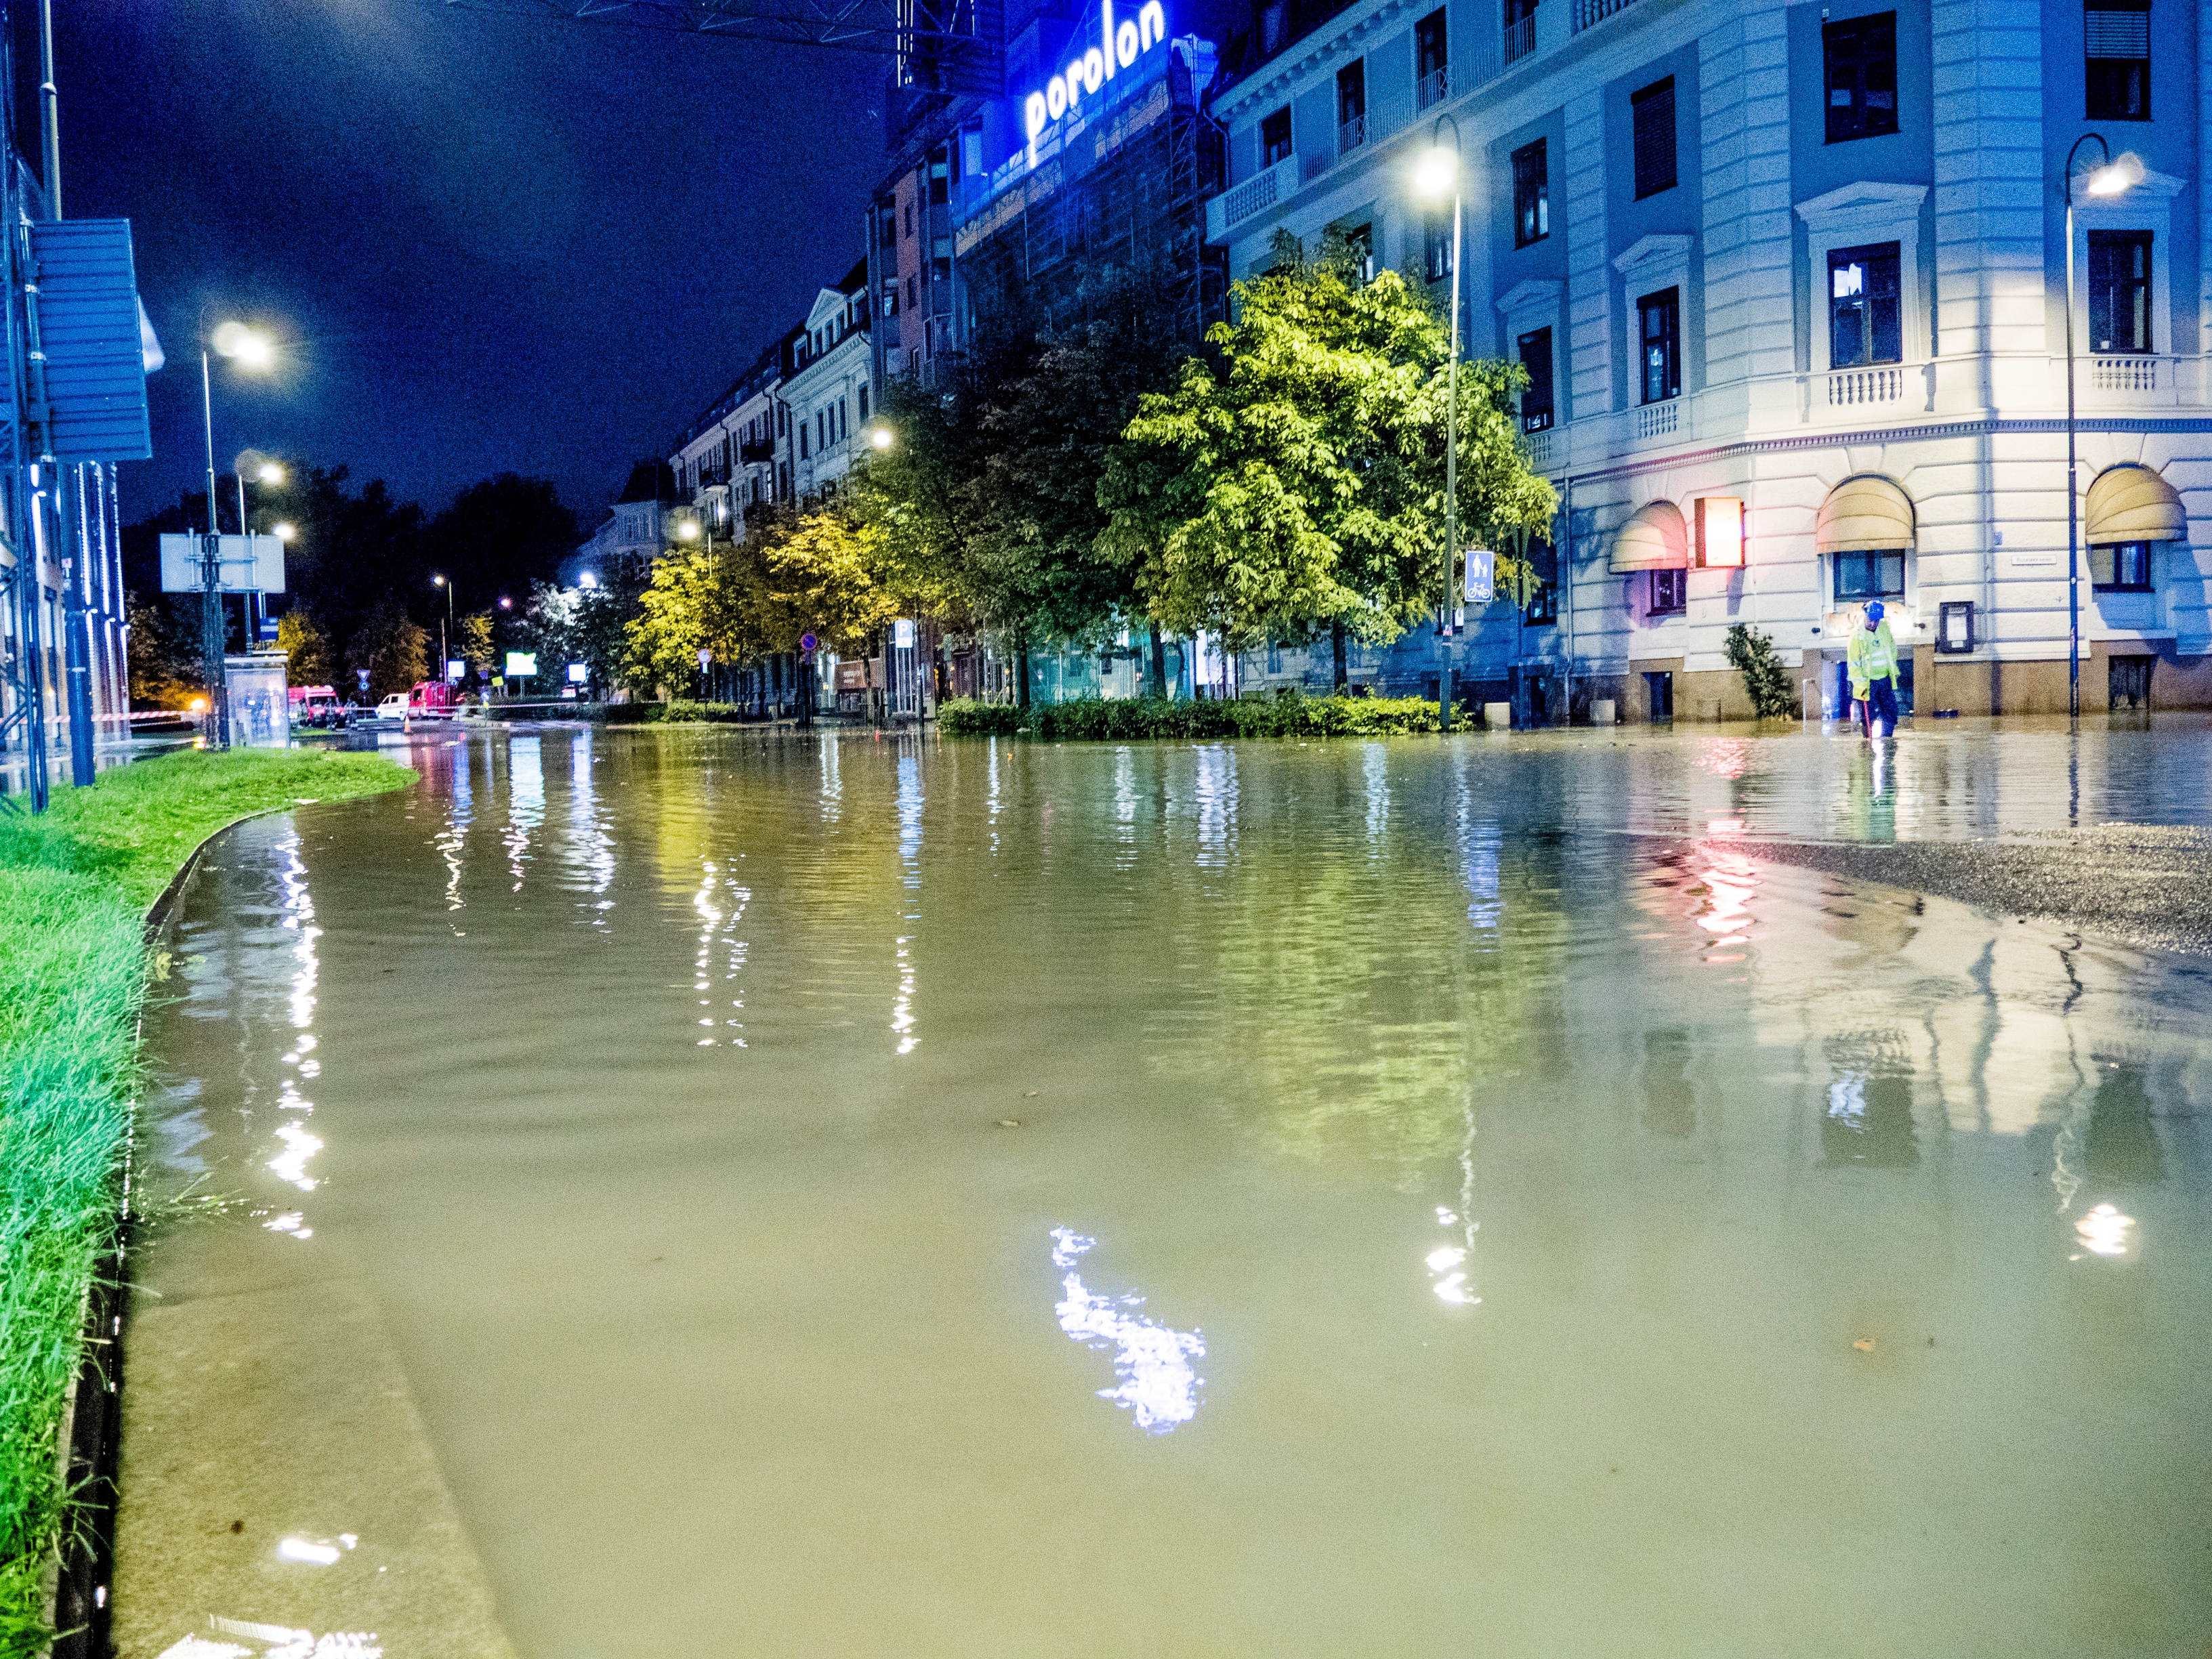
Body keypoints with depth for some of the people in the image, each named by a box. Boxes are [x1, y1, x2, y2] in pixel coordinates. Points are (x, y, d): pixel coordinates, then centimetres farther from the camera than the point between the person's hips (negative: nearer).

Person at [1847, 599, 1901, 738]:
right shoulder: (1858, 636, -14)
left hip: (1885, 679, 5)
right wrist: (1860, 685, -19)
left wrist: (1893, 668, 19)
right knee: (1868, 718, -3)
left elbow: (1892, 648, 18)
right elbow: (1854, 664, -14)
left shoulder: (1884, 628, 1)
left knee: (1891, 715, 7)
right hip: (1868, 683, -5)